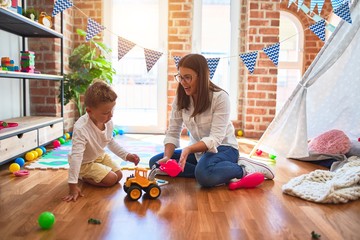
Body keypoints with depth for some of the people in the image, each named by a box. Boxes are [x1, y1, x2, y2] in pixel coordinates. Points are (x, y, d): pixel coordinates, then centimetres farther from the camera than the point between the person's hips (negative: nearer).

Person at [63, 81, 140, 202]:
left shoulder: (108, 122, -16)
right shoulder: (81, 128, -38)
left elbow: (111, 142, 5)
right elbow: (76, 156, -40)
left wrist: (126, 155, -3)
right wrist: (73, 186, -41)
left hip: (100, 156, 7)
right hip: (85, 163, -7)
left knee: (119, 175, 6)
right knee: (111, 179, -15)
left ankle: (87, 175, 21)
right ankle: (84, 177, 6)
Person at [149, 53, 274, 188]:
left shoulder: (220, 97, -18)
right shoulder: (180, 99, -2)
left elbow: (215, 138, -25)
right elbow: (172, 133, -3)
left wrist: (189, 149, -42)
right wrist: (167, 157, -21)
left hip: (222, 148, -7)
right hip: (197, 149, 7)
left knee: (204, 174, -40)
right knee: (155, 163, -14)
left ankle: (243, 169, -12)